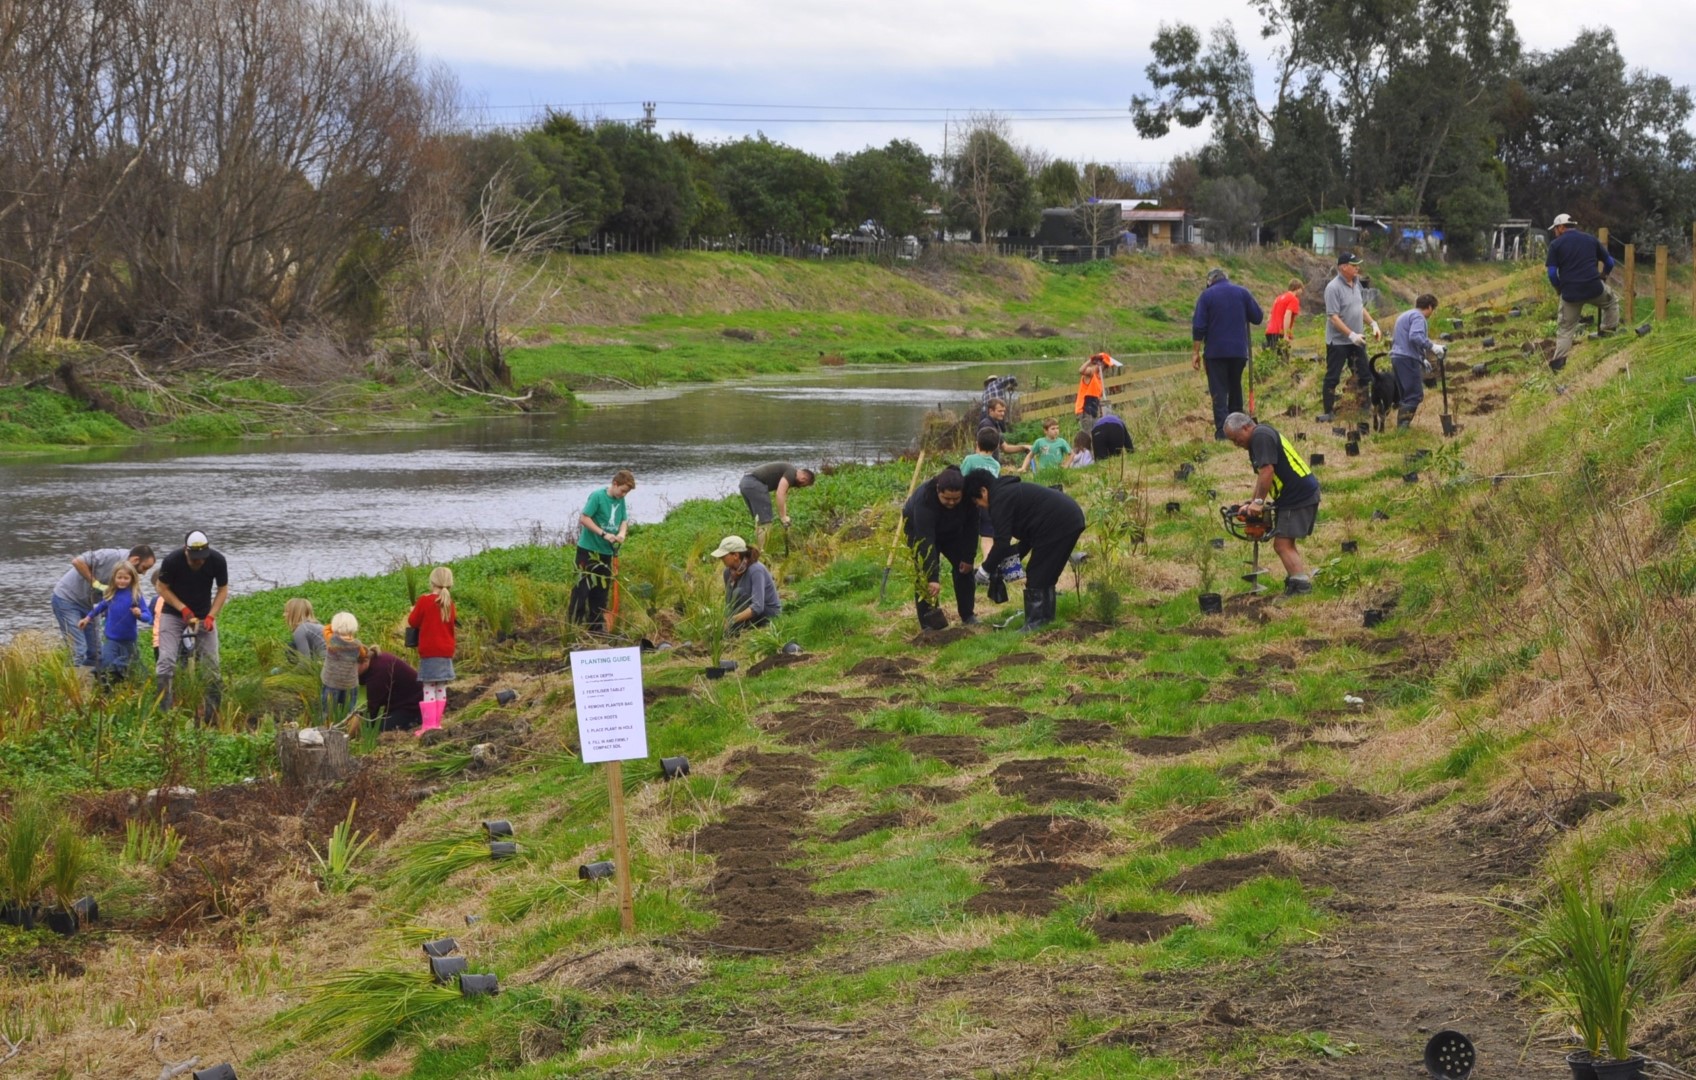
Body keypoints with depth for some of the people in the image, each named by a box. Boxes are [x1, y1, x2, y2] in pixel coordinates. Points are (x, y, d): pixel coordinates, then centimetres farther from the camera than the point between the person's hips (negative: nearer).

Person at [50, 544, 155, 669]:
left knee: (95, 652, 8)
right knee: (78, 651, -12)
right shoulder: (110, 556, -26)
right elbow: (77, 562, -30)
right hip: (66, 598, -8)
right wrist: (96, 583, -27)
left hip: (86, 603, 8)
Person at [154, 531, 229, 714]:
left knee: (211, 663, -4)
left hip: (204, 615, 2)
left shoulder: (217, 561, -19)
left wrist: (211, 616, -17)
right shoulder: (171, 561, -24)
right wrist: (183, 609, -21)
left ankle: (213, 709, 4)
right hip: (173, 614, -2)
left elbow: (222, 589, -5)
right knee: (166, 661, -14)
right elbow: (163, 588, -9)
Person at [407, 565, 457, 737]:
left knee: (429, 689, -5)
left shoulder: (424, 601, -11)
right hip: (446, 651, 5)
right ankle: (437, 722, 12)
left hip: (429, 652, -5)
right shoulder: (449, 603, 4)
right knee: (441, 689, 9)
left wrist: (413, 611, 14)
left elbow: (412, 622, -4)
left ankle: (429, 724, -11)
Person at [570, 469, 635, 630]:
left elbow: (624, 520, 13)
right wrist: (603, 534, -23)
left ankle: (596, 623, 18)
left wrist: (622, 533, -10)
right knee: (582, 586, -5)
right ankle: (575, 623, -1)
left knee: (601, 589, 11)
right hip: (588, 549, -7)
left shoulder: (620, 501, 6)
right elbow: (584, 518, -18)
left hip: (606, 551, 7)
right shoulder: (597, 496, -15)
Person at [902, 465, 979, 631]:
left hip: (952, 530, 4)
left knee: (964, 568, -1)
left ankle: (968, 616, 14)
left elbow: (971, 527, -17)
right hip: (919, 529, -4)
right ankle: (928, 623, -12)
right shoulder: (924, 499, -44)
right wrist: (933, 578, -49)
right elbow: (926, 541, -46)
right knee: (926, 573, -17)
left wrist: (968, 558, -16)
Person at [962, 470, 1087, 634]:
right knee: (1046, 574, 20)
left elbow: (1002, 543, -13)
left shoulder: (1000, 499, -9)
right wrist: (1013, 557, 21)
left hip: (1058, 525, -10)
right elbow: (1029, 535, 28)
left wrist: (986, 568, -2)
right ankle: (1046, 618, 25)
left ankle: (1034, 625, -1)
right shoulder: (1010, 491, 23)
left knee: (1036, 575, -2)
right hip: (1071, 518, 10)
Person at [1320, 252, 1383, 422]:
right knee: (1332, 378, 2)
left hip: (1357, 340, 8)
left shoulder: (1356, 283, 6)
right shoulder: (1333, 288, -19)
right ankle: (1328, 412, 10)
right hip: (1338, 342, -8)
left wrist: (1373, 323, 8)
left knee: (1364, 375, 12)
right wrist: (1351, 335, -26)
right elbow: (1333, 317, -22)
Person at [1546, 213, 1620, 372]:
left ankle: (1558, 361, 4)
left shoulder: (1556, 244, 4)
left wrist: (1559, 288, 15)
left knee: (1565, 328, 10)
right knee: (1612, 301, 31)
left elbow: (1552, 273, -3)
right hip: (1594, 288, 1)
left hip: (1570, 293, -1)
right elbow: (1609, 262, 15)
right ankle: (1609, 331, 23)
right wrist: (1603, 277, 33)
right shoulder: (1591, 239, 13)